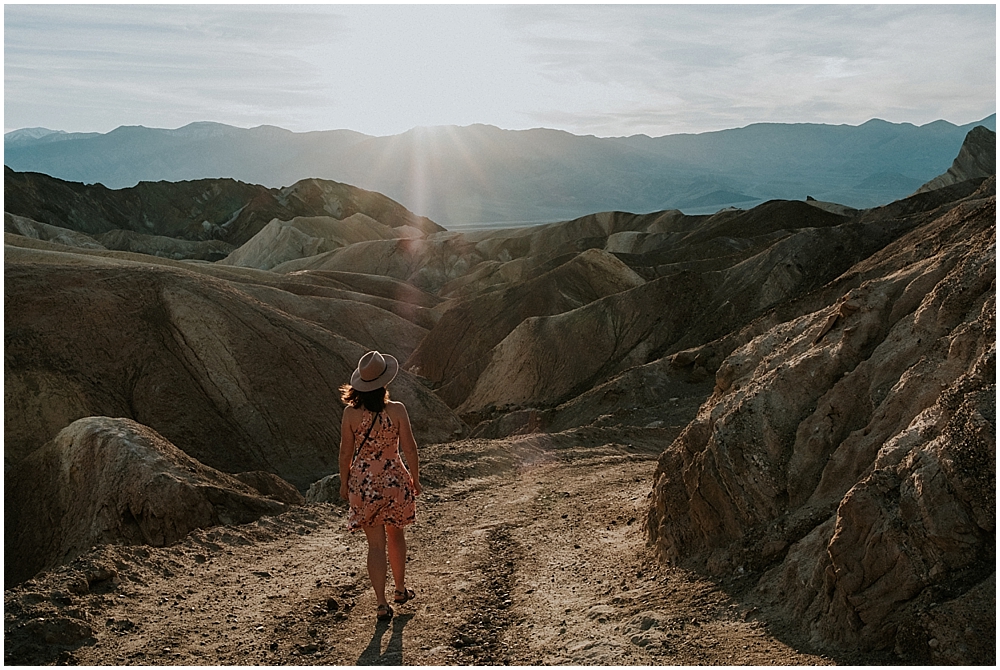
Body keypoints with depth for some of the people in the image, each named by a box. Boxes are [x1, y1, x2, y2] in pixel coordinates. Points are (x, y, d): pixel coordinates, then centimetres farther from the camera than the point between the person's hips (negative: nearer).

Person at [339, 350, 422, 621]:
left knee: (376, 543, 9)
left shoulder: (351, 413, -11)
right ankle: (400, 590, 36)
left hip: (363, 483, 0)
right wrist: (415, 479, 6)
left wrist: (344, 483, 10)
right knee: (396, 535, 22)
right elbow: (410, 448, -8)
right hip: (394, 480, 0)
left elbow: (345, 452, -4)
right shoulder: (396, 410, -13)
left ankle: (382, 603, 11)